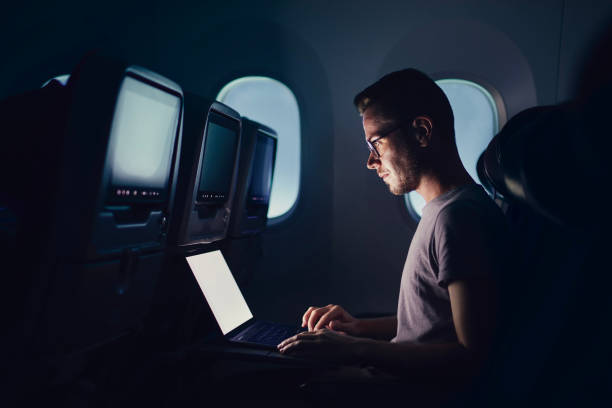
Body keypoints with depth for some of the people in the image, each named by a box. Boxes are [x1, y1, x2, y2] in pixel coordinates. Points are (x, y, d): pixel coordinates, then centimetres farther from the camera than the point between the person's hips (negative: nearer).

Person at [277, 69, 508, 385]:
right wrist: (363, 328, 9)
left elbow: (474, 356, -24)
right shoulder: (444, 209, 13)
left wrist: (356, 350, -22)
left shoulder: (459, 215, -20)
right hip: (414, 380, 9)